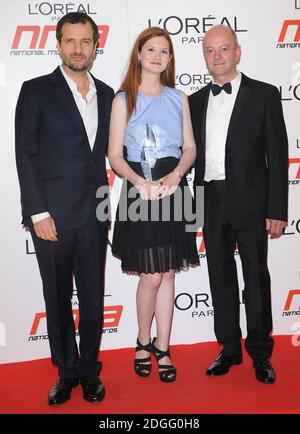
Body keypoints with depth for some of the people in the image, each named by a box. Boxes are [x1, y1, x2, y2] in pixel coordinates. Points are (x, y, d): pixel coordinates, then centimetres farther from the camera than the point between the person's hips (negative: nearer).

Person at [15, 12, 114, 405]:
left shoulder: (106, 95, 11)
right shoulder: (36, 91, -1)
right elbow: (26, 155, -6)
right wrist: (38, 213, -12)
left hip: (94, 216, 3)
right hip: (53, 215, -3)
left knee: (94, 298, 10)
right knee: (58, 299, 10)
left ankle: (89, 371, 28)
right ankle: (66, 372, 28)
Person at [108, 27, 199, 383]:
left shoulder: (178, 98, 12)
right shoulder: (123, 99, 3)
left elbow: (190, 147, 8)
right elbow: (115, 155, -2)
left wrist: (175, 175, -12)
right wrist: (140, 181, -19)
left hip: (173, 188, 3)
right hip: (139, 189, -3)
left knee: (168, 274, 7)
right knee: (151, 276, -3)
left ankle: (162, 348, 20)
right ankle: (143, 342, 22)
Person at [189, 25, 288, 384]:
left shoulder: (264, 95, -1)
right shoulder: (196, 101, 11)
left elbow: (277, 155, -4)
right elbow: (192, 153, 12)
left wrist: (277, 211, -9)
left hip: (249, 202, -3)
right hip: (210, 203, 4)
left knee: (256, 278, 6)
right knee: (220, 278, 11)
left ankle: (260, 353, 23)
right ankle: (229, 348, 27)